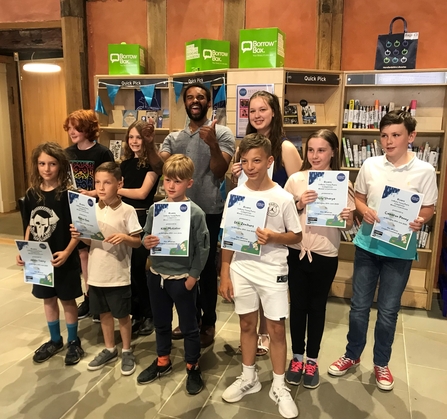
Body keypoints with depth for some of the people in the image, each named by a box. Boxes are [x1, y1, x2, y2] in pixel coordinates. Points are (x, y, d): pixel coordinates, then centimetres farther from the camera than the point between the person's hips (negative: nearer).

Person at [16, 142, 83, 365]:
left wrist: (67, 252, -24)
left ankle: (74, 342, 29)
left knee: (67, 300, 9)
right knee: (48, 299, 18)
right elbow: (30, 226, 9)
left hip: (64, 260, -5)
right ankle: (55, 340, 37)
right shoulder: (31, 194, 1)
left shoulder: (68, 194, -15)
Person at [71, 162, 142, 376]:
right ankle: (109, 350, 38)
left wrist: (124, 238, -29)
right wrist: (80, 236, -10)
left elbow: (138, 241, -10)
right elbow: (90, 241, 10)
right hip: (97, 273, 5)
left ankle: (127, 352, 31)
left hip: (118, 275, -5)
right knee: (104, 313, 19)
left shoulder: (127, 211, -13)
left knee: (122, 315, 11)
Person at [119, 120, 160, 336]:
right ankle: (136, 313, 25)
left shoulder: (152, 163, -6)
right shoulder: (126, 163, 12)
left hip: (143, 218, -6)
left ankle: (149, 315, 17)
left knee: (139, 268, -1)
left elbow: (142, 192, -15)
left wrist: (116, 189, -11)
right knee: (127, 268, 10)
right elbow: (121, 191, 13)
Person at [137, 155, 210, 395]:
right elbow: (145, 237, 6)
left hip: (182, 278, -5)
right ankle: (163, 362, 43)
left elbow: (202, 247, -11)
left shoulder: (195, 213, -14)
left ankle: (193, 368, 31)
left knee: (188, 326, 11)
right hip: (157, 275, 5)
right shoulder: (154, 209, -2)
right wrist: (146, 242, -17)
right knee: (161, 322, 22)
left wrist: (193, 276, -12)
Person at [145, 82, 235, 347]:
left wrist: (213, 144, -30)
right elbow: (159, 166, -4)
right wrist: (150, 145, -21)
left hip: (209, 212, -5)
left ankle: (208, 323, 20)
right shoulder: (174, 138, 10)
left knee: (206, 268, 4)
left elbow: (220, 171, -14)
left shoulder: (222, 134, -3)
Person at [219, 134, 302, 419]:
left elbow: (297, 236, -1)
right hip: (241, 270, 3)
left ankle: (279, 386, 26)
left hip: (273, 272, -2)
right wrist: (225, 274, 1)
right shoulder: (235, 195, -2)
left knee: (277, 328, 7)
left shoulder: (283, 198, -10)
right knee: (247, 324, 16)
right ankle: (249, 378, 35)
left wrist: (273, 237, -20)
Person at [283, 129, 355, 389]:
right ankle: (297, 356, 30)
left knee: (317, 307, 12)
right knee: (298, 305, 11)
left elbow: (349, 224, 1)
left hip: (326, 255, -1)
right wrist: (299, 204, -15)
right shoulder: (296, 179, -1)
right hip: (297, 252, 1)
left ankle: (312, 360, 30)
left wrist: (347, 218, -21)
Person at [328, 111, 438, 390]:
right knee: (359, 306, 11)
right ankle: (352, 355, 32)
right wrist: (365, 211, -12)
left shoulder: (424, 171, -7)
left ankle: (381, 363, 32)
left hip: (401, 250, -1)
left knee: (388, 311, 10)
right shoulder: (370, 165, -1)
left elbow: (429, 209, -1)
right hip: (368, 244, 2)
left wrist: (419, 222, -22)